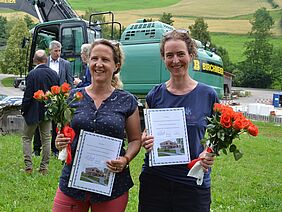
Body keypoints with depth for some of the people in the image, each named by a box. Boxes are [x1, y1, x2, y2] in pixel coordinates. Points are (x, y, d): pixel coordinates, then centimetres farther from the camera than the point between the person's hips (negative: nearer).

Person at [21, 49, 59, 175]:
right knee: (46, 139, 11)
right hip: (48, 112, 4)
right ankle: (44, 167, 16)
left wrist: (23, 109, -2)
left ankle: (28, 167, 6)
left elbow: (28, 95, -15)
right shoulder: (54, 74, -1)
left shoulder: (32, 74, -17)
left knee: (26, 138, 11)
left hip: (33, 112, -4)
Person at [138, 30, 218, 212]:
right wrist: (145, 141, -12)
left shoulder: (208, 95, -3)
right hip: (154, 180, 1)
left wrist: (209, 154, -15)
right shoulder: (155, 95, 1)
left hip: (194, 183, -1)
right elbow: (146, 133, 10)